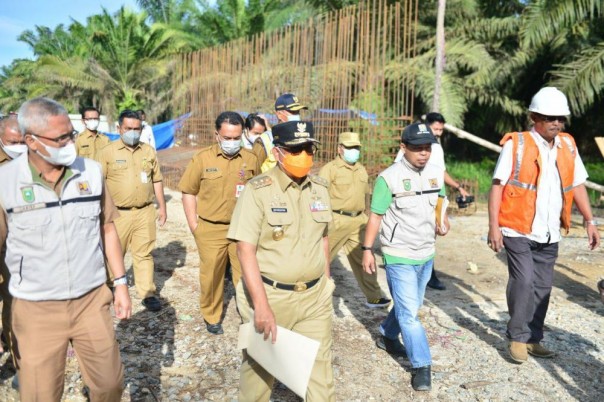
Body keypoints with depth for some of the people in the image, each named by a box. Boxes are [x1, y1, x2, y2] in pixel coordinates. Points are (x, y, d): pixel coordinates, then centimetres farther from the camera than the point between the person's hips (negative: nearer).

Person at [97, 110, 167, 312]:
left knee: (144, 254, 6)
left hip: (145, 212, 2)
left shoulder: (148, 151, 8)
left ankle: (147, 293, 12)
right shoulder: (107, 152, -2)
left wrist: (162, 207, 12)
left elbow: (157, 180, 13)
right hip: (118, 213, -2)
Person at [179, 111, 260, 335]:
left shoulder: (251, 160, 1)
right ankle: (211, 317, 30)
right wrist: (193, 225, -2)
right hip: (211, 230, -1)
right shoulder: (202, 159, -3)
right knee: (211, 275, 11)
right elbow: (189, 192, 1)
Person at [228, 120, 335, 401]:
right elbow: (245, 249, -17)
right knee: (259, 366, 16)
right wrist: (261, 304, -22)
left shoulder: (320, 188, 4)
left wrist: (325, 285, 14)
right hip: (270, 294, -4)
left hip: (315, 296, 4)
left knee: (320, 368, 11)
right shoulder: (258, 190, -13)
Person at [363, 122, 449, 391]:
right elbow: (375, 216, -11)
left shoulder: (437, 172, 1)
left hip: (427, 254, 6)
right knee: (409, 313, -5)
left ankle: (387, 335, 43)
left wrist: (443, 220, -3)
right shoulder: (389, 177, -16)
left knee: (409, 306, 19)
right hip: (399, 256, -6)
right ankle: (422, 366, 7)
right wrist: (367, 250, -11)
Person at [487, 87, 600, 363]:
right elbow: (497, 186, -9)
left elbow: (577, 184, 14)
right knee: (523, 281, -12)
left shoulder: (568, 145, 7)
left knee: (542, 287, 11)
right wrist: (494, 226, -14)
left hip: (549, 234, 5)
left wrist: (589, 221, 8)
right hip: (518, 231, -5)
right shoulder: (516, 145, -9)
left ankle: (533, 338, 25)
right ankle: (517, 337, 7)